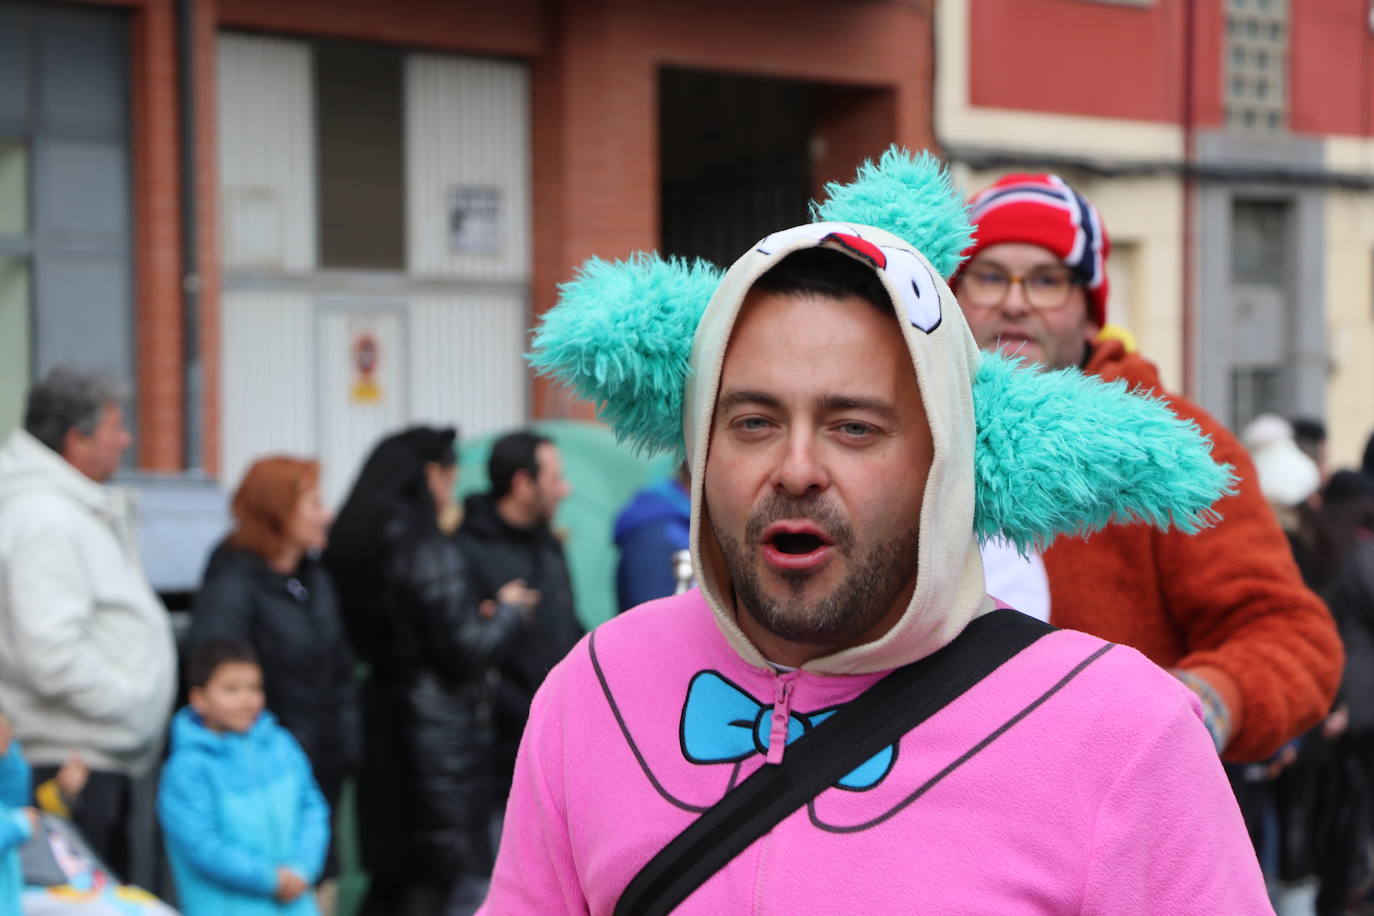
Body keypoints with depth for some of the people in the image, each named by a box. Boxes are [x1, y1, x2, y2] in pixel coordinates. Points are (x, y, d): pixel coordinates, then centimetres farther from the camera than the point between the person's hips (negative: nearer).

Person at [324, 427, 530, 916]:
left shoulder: (351, 545, 9)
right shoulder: (428, 550, -16)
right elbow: (465, 651, -16)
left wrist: (476, 617, 12)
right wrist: (508, 612, 2)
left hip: (380, 725, 8)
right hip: (439, 728, -8)